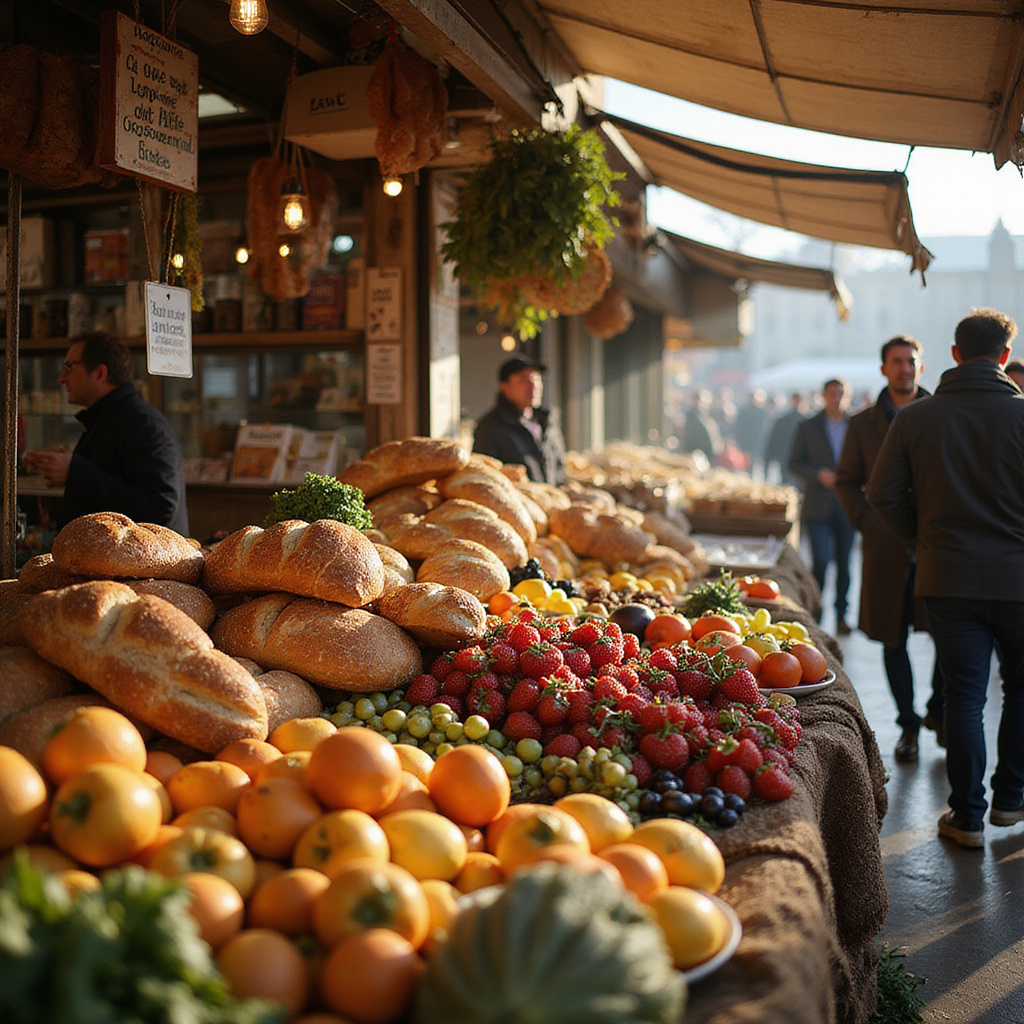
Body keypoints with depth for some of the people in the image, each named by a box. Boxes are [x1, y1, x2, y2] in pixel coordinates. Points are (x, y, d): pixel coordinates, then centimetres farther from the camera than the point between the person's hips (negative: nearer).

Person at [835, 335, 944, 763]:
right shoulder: (863, 424, 9)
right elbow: (845, 480, 12)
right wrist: (867, 523, -2)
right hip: (887, 548, 1)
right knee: (893, 639, 5)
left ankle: (938, 710, 20)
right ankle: (908, 725, 19)